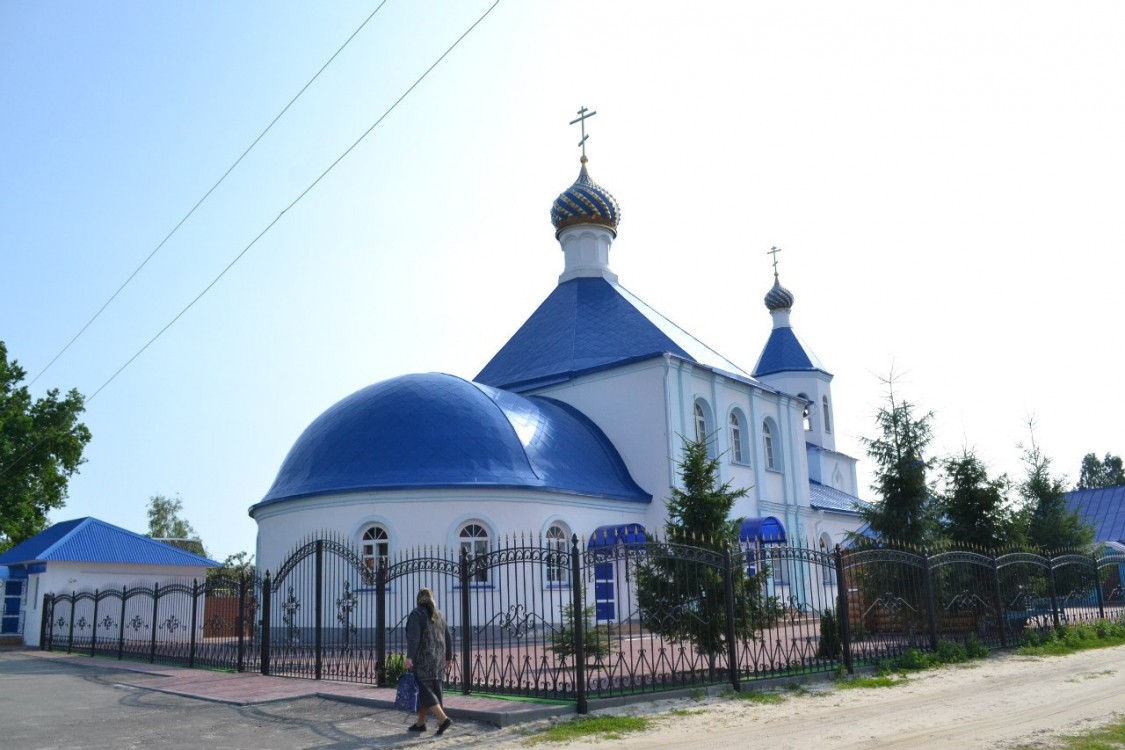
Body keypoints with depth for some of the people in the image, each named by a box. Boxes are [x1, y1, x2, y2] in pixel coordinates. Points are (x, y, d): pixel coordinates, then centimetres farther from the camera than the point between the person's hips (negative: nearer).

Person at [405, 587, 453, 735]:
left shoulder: (416, 614, -9)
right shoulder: (439, 614, 10)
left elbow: (413, 637, -20)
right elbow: (448, 638, 11)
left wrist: (409, 657, -26)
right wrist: (449, 657, 19)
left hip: (422, 658, -7)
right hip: (437, 659, 7)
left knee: (424, 691, -5)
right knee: (428, 689, 14)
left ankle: (443, 719, -18)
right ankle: (420, 723, 18)